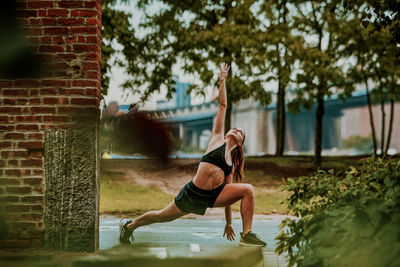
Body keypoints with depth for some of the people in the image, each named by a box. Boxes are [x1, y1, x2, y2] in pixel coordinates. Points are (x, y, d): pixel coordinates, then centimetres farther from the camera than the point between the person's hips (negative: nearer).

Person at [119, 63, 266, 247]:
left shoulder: (233, 163, 17)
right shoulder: (217, 139, 8)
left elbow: (228, 192, 18)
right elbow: (222, 106, 7)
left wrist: (229, 223, 15)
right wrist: (222, 80, 9)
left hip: (215, 195, 3)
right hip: (193, 193, -3)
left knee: (248, 190, -13)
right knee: (162, 216, 9)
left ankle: (247, 235, -11)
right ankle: (129, 225, 36)